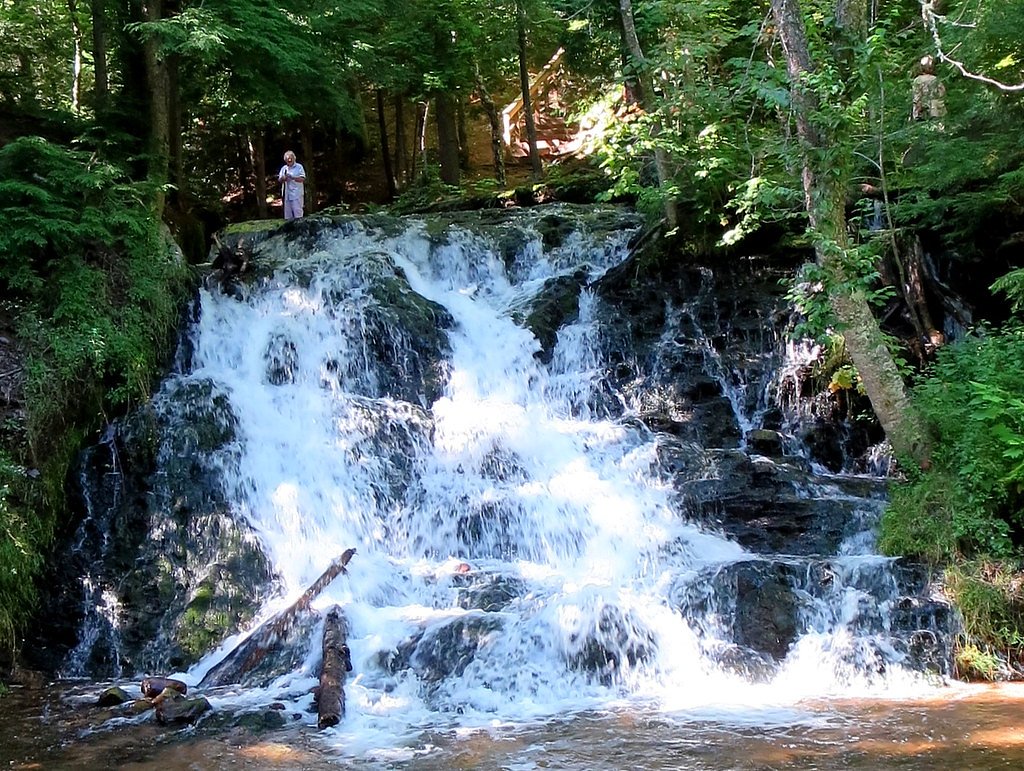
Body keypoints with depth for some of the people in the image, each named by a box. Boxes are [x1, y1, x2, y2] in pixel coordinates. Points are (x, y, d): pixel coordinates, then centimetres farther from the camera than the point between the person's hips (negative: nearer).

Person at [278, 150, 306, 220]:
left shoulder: (299, 167, 1)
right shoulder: (284, 168, 16)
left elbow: (303, 179, -9)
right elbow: (279, 180, 15)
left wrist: (292, 177, -19)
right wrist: (283, 178, -8)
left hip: (296, 193, -5)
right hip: (287, 194, 5)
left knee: (297, 211, -10)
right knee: (288, 212, 7)